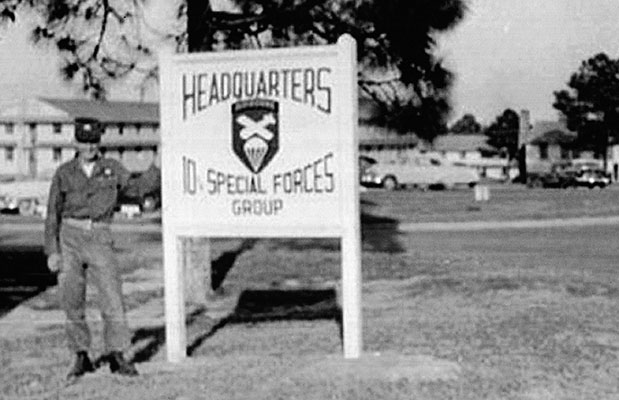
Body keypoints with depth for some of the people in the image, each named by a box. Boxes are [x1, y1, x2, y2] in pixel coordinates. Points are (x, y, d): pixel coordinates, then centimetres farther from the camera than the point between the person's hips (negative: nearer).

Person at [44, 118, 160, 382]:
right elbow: (53, 214, 7)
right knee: (71, 301, 2)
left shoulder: (111, 168, 9)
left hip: (100, 240, 0)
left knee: (112, 298, -8)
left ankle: (116, 355, 1)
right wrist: (51, 251, 0)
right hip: (69, 238, 0)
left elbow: (133, 188, 25)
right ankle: (81, 357, 14)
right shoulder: (64, 173, 6)